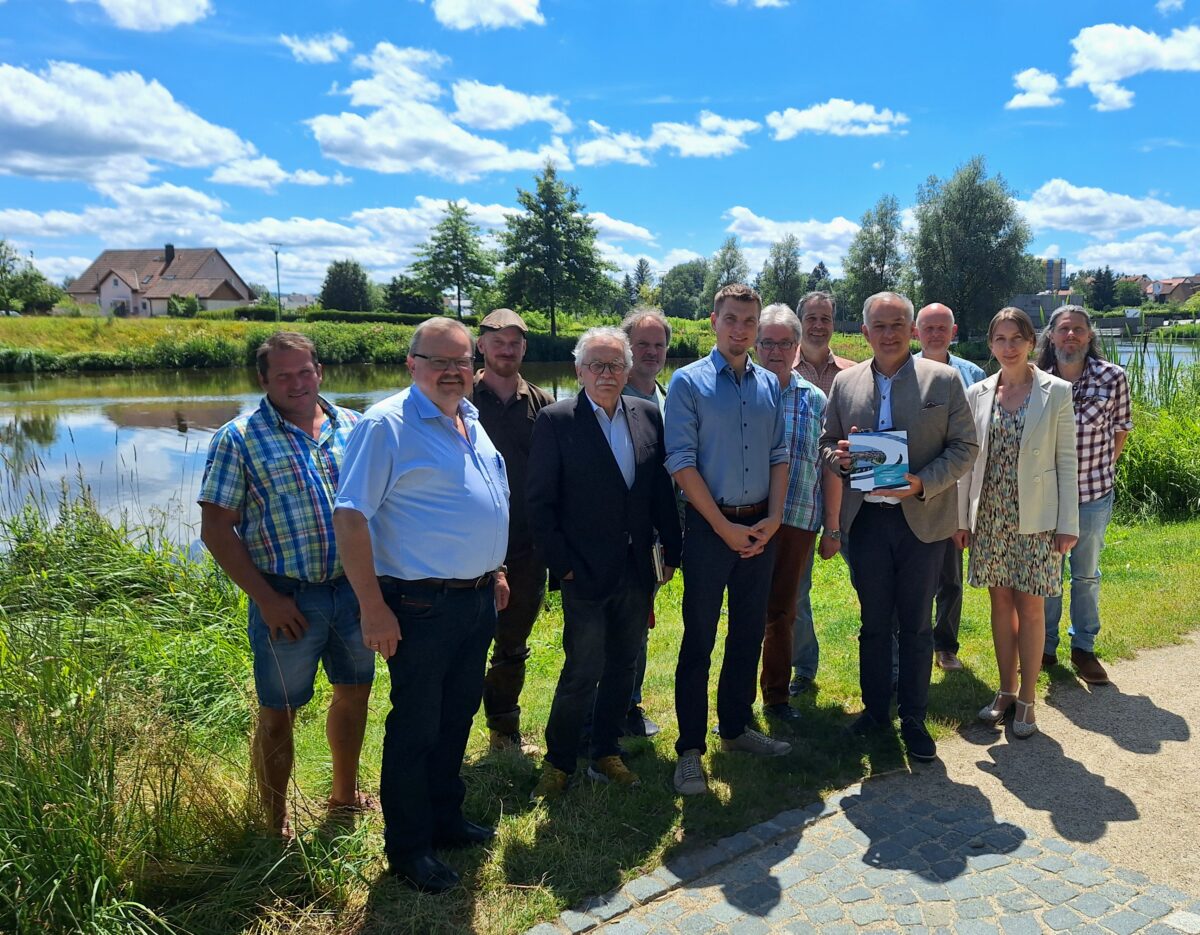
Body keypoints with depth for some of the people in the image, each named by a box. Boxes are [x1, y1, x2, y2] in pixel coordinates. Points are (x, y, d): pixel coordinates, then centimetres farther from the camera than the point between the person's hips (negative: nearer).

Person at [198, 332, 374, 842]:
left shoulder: (352, 427, 5)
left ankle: (345, 793, 41)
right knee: (279, 713, 9)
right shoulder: (238, 439, -6)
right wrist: (266, 599, -13)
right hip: (288, 599, -4)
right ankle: (276, 824, 29)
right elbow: (216, 530, -8)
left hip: (354, 589, 4)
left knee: (354, 692, 18)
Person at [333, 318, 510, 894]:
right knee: (415, 728, 6)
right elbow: (350, 517, -18)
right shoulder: (386, 425, -14)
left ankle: (444, 818, 38)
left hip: (477, 599, 8)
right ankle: (407, 847, 24)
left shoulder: (471, 422, 11)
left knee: (457, 717, 20)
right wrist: (372, 608, -20)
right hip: (421, 604, -8)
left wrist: (494, 570, 18)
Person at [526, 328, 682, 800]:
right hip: (587, 572, -5)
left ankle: (606, 755, 31)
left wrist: (672, 547, 5)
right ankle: (558, 764, 20)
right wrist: (563, 563, -11)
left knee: (623, 667, 15)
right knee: (582, 672, 1)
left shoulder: (648, 415, 5)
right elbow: (540, 502, -8)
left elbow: (662, 487, 9)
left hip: (637, 569, 5)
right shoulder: (556, 420, -8)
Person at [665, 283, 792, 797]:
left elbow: (779, 456, 10)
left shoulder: (770, 384, 9)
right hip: (710, 527, -5)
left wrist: (773, 518, -3)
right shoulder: (688, 382, -6)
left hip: (761, 528, 5)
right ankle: (690, 748, 13)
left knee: (750, 633, 14)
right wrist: (725, 527, -13)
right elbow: (682, 463, -11)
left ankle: (735, 727, 31)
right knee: (699, 638, 2)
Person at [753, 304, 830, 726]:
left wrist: (831, 524, 7)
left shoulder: (815, 399, 9)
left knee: (781, 611, 12)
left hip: (798, 519, 2)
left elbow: (825, 463, 12)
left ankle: (777, 696, 27)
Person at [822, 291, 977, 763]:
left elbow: (965, 447, -3)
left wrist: (921, 484, -18)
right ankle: (875, 710, 28)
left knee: (916, 625, 8)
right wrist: (837, 455, -12)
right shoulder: (845, 382, 6)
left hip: (921, 519, -2)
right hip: (865, 518, 2)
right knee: (873, 621, 13)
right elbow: (827, 442, 13)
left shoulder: (943, 379, -1)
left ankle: (913, 719, 21)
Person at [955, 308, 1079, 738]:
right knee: (1001, 602, 11)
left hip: (1035, 518, -3)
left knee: (1030, 605, 4)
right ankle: (1006, 691, 24)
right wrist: (961, 517, 5)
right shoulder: (978, 394, 4)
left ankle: (1026, 698, 17)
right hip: (990, 517, 3)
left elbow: (1067, 460, -3)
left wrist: (1068, 523, -7)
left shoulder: (1056, 392, -3)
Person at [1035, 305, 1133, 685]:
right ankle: (1045, 647, 25)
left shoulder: (1113, 377, -7)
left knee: (1086, 574, 13)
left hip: (1094, 493, 0)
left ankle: (1083, 647, 27)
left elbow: (1120, 429, 5)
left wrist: (1103, 469, 4)